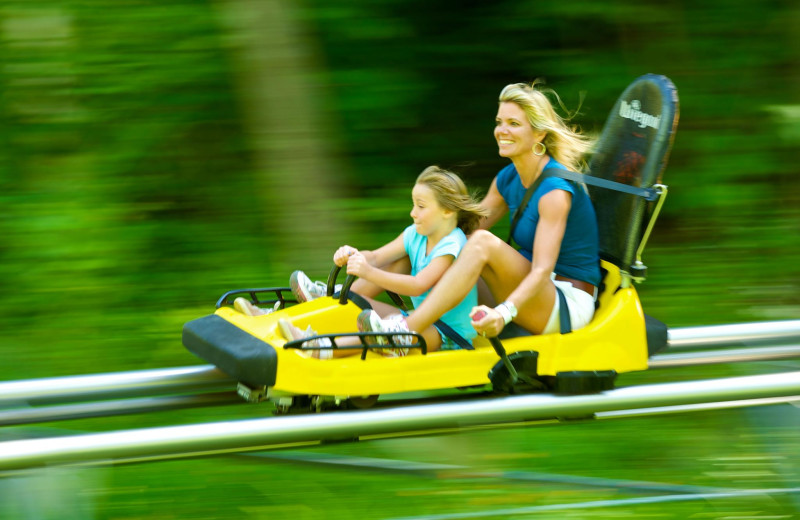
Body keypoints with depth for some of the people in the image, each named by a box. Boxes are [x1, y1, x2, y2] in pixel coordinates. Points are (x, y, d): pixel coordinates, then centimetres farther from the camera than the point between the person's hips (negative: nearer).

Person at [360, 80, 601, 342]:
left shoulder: (555, 190, -17)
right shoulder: (508, 179, 9)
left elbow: (542, 270, -27)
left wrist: (504, 313, -43)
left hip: (570, 305, -9)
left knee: (483, 243, -28)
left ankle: (405, 331, -37)